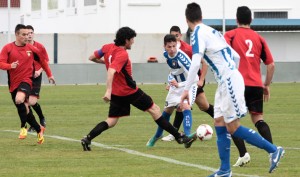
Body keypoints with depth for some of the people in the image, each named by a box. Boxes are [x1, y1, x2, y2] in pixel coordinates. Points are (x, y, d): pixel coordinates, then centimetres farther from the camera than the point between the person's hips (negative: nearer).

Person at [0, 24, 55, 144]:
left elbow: (42, 61, 17)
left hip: (26, 81, -3)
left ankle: (23, 127, -14)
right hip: (13, 83, 3)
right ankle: (39, 129, 28)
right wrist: (10, 66, -30)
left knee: (19, 100, -31)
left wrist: (49, 75, 21)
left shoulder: (31, 49, 1)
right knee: (23, 109, 9)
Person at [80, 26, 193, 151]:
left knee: (111, 121, 10)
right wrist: (108, 91, -41)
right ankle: (178, 136, 12)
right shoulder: (122, 55, -23)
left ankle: (87, 139, -11)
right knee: (154, 109, 7)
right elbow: (111, 71, -36)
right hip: (130, 92, -7)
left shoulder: (108, 47, 0)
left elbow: (92, 58, 11)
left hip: (116, 93, 7)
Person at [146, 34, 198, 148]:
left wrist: (179, 85, -40)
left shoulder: (182, 58, -32)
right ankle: (157, 135, 39)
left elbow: (194, 78, -37)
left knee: (186, 107, -30)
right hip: (175, 85, 7)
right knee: (167, 110, 18)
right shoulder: (166, 54, -11)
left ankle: (187, 136, -41)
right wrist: (171, 81, 3)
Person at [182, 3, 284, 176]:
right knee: (220, 126, 8)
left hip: (229, 82, -9)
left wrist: (187, 89, -18)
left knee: (233, 127, -5)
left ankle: (273, 150, -2)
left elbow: (195, 63, -20)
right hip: (226, 83, 9)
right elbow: (236, 56, 21)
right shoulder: (213, 32, 18)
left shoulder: (199, 33, -9)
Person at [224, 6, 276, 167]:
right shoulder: (259, 38, 12)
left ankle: (243, 154, -10)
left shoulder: (230, 35, 2)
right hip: (256, 85, 3)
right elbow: (271, 65, 10)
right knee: (258, 119, 9)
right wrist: (267, 85, 20)